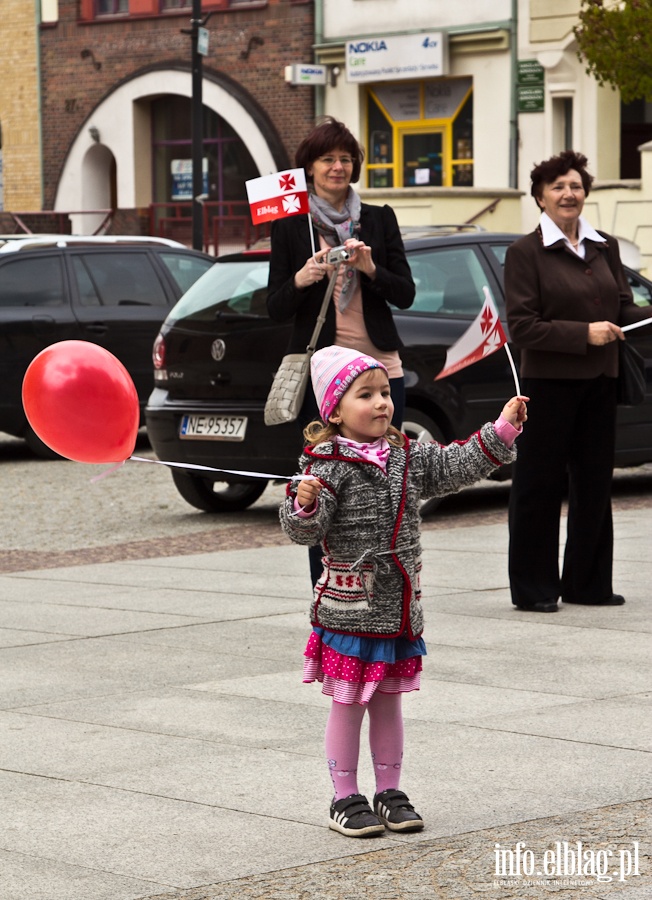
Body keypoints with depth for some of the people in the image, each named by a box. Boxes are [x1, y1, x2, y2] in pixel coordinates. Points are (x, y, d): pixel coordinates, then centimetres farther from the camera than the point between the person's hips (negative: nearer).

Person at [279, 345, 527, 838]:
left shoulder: (408, 458, 7)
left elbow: (455, 467, 7)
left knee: (388, 702, 15)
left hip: (399, 609, 6)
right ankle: (346, 798, 14)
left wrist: (501, 431, 0)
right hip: (348, 610, -6)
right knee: (348, 704, 4)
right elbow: (304, 531, -17)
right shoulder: (329, 465, -13)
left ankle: (389, 792, 25)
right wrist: (304, 505, -38)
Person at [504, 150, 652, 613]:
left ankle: (588, 583, 19)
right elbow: (521, 326, -12)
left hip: (599, 382, 6)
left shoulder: (605, 247, 11)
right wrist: (583, 333, -19)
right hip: (549, 382, -6)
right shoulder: (525, 252, -5)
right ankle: (533, 587, 8)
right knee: (540, 483, -1)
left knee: (594, 483, 10)